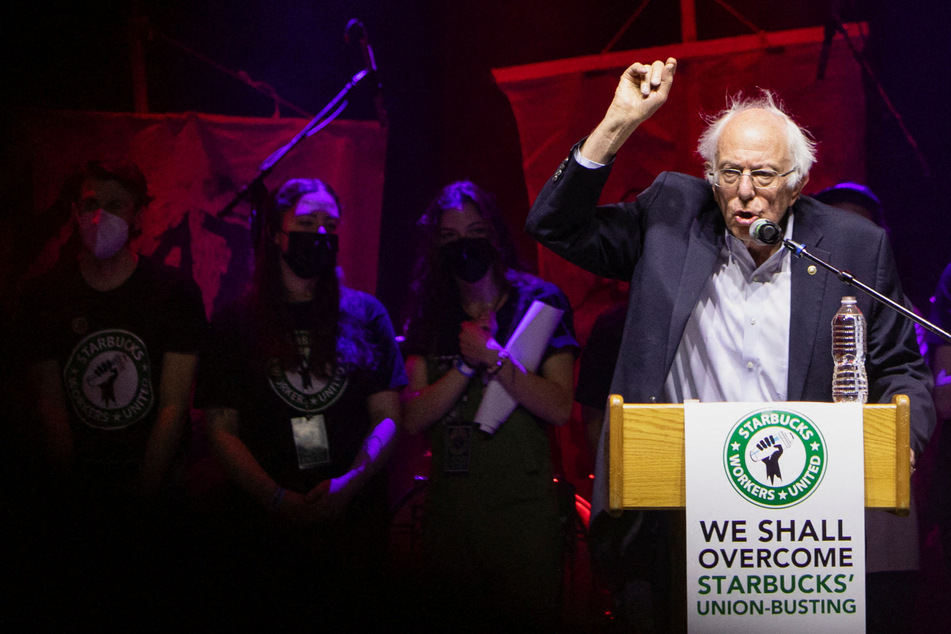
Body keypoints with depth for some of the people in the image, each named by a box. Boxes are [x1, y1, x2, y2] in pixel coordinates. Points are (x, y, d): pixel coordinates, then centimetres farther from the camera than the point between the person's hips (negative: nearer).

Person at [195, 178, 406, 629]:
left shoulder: (366, 315, 8)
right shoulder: (236, 324, 5)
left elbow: (388, 417, 5)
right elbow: (220, 428, 0)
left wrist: (352, 481, -12)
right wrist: (279, 499, -12)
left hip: (354, 522, 1)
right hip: (264, 530, -1)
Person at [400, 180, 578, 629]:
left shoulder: (537, 302, 1)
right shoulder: (431, 316, 10)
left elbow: (560, 408, -8)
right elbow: (414, 419, 0)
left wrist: (494, 358, -17)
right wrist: (469, 363, -11)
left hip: (523, 509, -3)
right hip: (450, 505, 3)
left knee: (524, 617, -1)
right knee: (451, 617, 9)